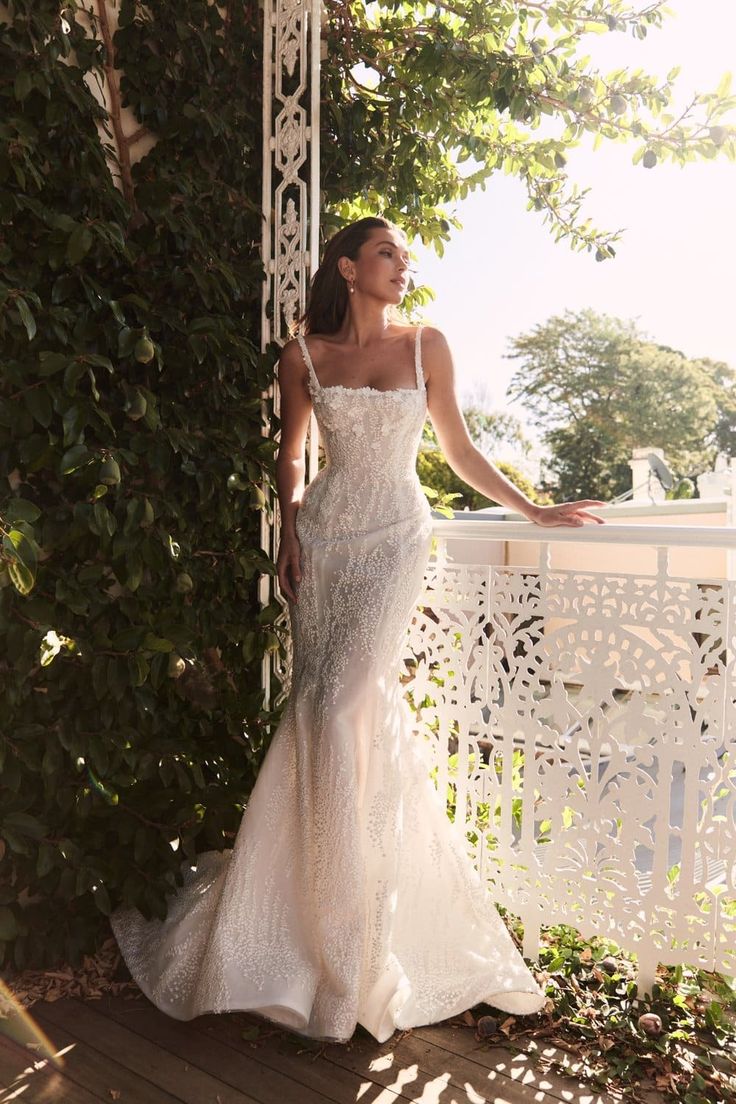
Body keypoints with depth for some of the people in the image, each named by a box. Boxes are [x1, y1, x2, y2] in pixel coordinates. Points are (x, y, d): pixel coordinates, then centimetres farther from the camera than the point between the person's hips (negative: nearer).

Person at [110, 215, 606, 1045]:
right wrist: (290, 529, 0)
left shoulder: (426, 345, 6)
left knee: (350, 703, -11)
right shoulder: (303, 354, 7)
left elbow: (459, 450, 11)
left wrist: (534, 511, 13)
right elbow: (290, 455, 14)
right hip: (324, 537, 1)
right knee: (324, 704, -1)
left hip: (395, 538, -1)